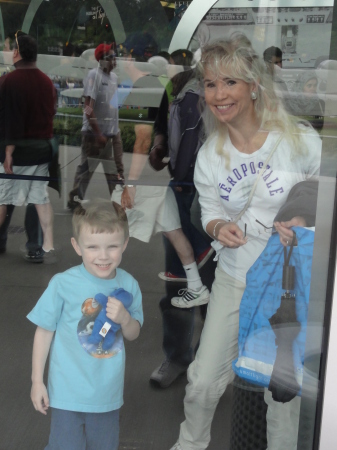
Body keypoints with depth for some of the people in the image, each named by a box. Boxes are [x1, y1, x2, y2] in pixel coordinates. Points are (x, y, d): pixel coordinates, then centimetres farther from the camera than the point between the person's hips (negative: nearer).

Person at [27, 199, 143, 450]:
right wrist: (37, 381, -3)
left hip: (108, 392, 4)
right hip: (68, 392, -3)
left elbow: (133, 335, 5)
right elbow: (45, 332, -7)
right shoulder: (63, 285, -18)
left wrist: (125, 319, -18)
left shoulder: (128, 285, -8)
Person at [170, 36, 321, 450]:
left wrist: (304, 223, -23)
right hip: (234, 279, 3)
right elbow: (210, 213, 7)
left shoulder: (301, 140, -15)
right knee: (204, 380, 10)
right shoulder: (209, 155, -3)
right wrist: (219, 228, -17)